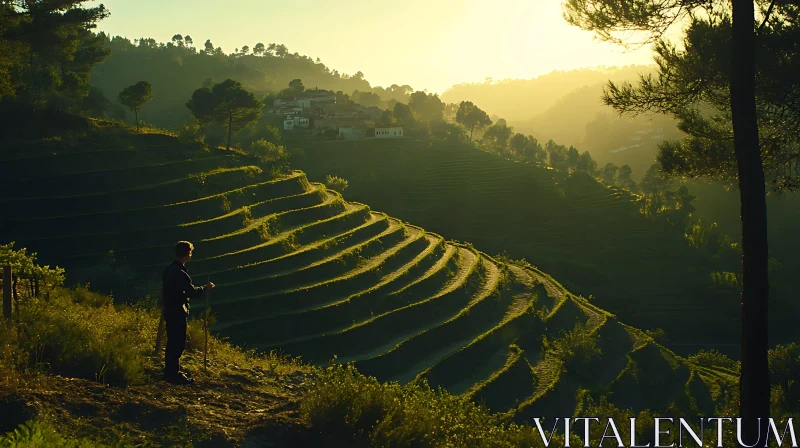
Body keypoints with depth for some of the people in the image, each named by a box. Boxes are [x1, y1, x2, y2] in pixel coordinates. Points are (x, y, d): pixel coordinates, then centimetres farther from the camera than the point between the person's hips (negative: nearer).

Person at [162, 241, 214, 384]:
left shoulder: (170, 269, 7)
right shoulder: (180, 273, -23)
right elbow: (192, 292, -21)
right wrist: (205, 288, -7)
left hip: (170, 311, 10)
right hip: (178, 312, -10)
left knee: (173, 342, 17)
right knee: (178, 343, -2)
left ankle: (171, 371, 26)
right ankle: (173, 374, 2)